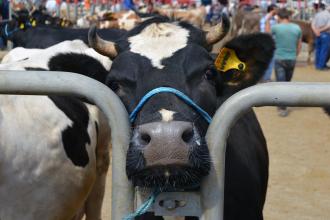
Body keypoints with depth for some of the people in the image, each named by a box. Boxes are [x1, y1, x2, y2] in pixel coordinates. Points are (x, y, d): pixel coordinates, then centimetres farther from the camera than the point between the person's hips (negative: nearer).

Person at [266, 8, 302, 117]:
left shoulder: (275, 27, -10)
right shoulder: (297, 28, -2)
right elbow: (299, 46, 6)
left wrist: (267, 21, 22)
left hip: (279, 59, -3)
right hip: (292, 59, 3)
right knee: (287, 82, 20)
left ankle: (283, 108, -6)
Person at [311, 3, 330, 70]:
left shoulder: (317, 15, 5)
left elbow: (313, 25, -3)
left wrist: (316, 31, -12)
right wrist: (321, 30, -9)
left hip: (318, 34, 5)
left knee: (318, 49, 13)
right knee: (324, 50, 1)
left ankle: (317, 65, 17)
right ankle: (321, 66, 0)